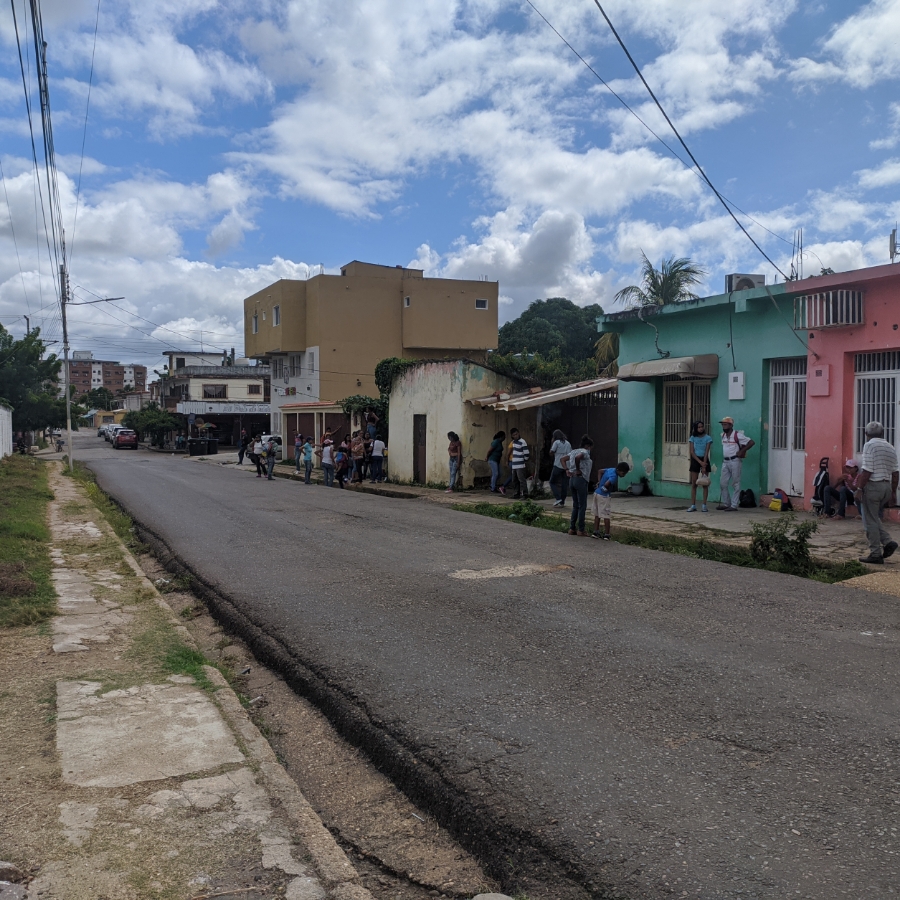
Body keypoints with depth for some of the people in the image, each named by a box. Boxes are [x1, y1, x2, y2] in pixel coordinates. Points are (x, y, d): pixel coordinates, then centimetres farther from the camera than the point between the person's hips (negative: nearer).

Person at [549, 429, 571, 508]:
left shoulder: (557, 442, -5)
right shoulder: (568, 443, 10)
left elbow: (551, 452, -4)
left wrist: (552, 443, 5)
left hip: (558, 466, -5)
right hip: (566, 466, 5)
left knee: (552, 482, 8)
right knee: (564, 484, 8)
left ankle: (558, 498, -8)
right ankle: (562, 502, 9)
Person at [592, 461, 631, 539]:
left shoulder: (611, 469, 6)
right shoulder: (614, 477, -21)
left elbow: (600, 471, 19)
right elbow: (606, 485, -33)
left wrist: (599, 481, 10)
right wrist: (607, 489, -10)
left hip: (597, 493, 9)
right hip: (603, 496, -9)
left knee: (597, 515, 13)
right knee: (606, 516, -1)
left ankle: (595, 532, 18)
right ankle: (606, 535, 1)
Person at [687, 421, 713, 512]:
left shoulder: (707, 438, -3)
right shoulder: (692, 438, 2)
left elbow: (706, 452, -9)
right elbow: (692, 452, -4)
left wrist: (704, 466, -17)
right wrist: (700, 462, -15)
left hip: (704, 460, -1)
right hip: (695, 460, 1)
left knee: (705, 484, -1)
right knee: (694, 484, 0)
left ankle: (704, 505, 3)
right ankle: (693, 505, 1)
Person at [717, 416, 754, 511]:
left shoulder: (737, 435, -11)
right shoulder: (723, 435, 11)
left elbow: (751, 442, -12)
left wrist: (742, 451, -12)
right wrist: (723, 458, 13)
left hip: (735, 461, -7)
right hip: (725, 461, 7)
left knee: (735, 484, -1)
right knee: (723, 483, 8)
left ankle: (734, 506, 0)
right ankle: (726, 503, 18)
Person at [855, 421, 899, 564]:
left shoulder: (869, 445, -9)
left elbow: (867, 470, -16)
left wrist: (859, 489, -14)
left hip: (872, 485, -8)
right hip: (887, 486, 8)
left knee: (870, 521, -1)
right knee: (875, 518, 21)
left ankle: (876, 554, 1)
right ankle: (888, 542, 4)